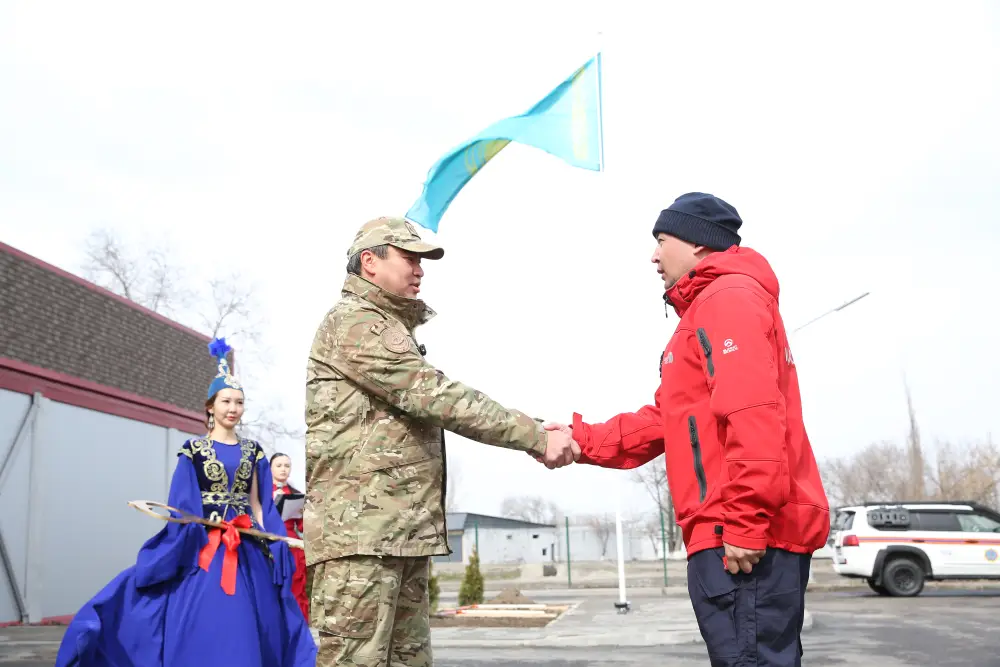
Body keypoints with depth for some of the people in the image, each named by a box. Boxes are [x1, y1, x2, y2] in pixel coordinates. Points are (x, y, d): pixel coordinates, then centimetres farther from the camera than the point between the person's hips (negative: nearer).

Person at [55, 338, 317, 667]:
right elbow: (182, 508, -2)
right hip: (204, 547, -3)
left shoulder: (253, 451, 11)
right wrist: (191, 544, -12)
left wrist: (268, 546, 2)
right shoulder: (193, 450, 2)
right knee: (201, 629, -3)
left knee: (244, 630, 3)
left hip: (246, 548, 3)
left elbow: (258, 504, 10)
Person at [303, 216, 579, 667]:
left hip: (403, 531, 10)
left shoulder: (388, 328, 26)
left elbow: (421, 405, 19)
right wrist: (537, 437, -15)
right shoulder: (355, 322, -7)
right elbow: (435, 396, -16)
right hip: (360, 530, -10)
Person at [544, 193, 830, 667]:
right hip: (759, 535, 11)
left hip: (743, 540, -11)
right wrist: (582, 440, 16)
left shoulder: (728, 296, -6)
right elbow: (667, 421, 24)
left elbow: (753, 414, -20)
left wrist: (745, 521, -23)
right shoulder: (710, 304, 27)